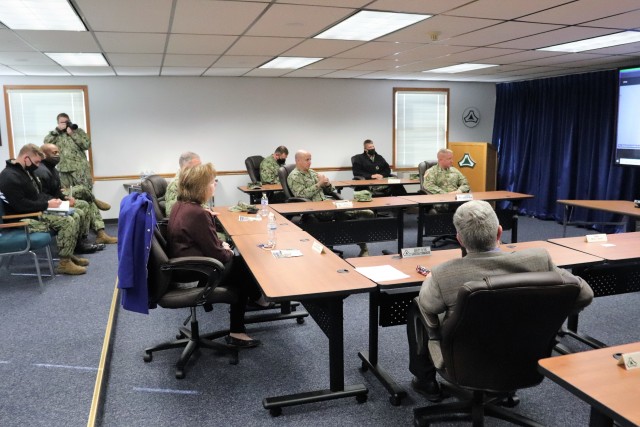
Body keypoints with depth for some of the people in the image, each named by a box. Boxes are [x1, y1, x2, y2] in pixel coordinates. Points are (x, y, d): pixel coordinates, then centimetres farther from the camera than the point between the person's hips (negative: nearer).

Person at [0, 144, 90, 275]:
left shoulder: (26, 171, 13)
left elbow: (38, 194, 21)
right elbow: (22, 205, -27)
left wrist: (52, 200, 1)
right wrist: (47, 204, -20)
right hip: (24, 219, -10)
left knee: (75, 216, 2)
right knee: (68, 221, -23)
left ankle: (68, 254, 9)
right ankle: (64, 263, -16)